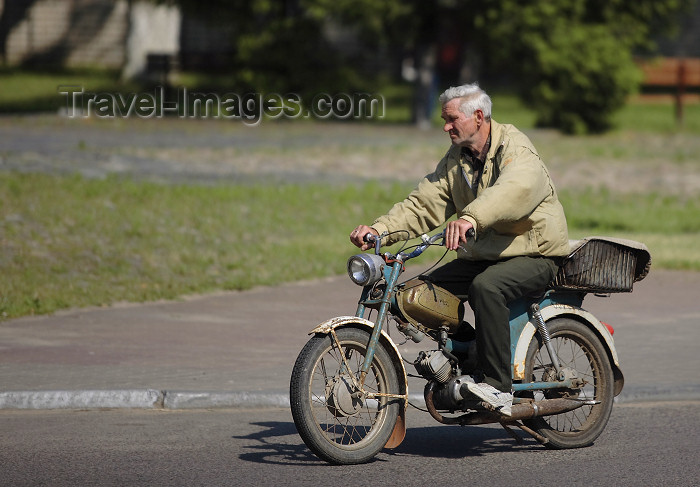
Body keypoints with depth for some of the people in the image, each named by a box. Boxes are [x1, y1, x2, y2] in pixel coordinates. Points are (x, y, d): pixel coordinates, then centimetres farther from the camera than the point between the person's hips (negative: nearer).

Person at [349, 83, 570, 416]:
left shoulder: (515, 149, -16)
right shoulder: (455, 160, 10)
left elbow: (514, 189, -38)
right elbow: (424, 204, 2)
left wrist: (470, 218, -56)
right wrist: (380, 229, -16)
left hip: (534, 254, -8)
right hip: (483, 256, 8)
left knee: (486, 286, -36)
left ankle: (498, 386, -32)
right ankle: (467, 358, 4)